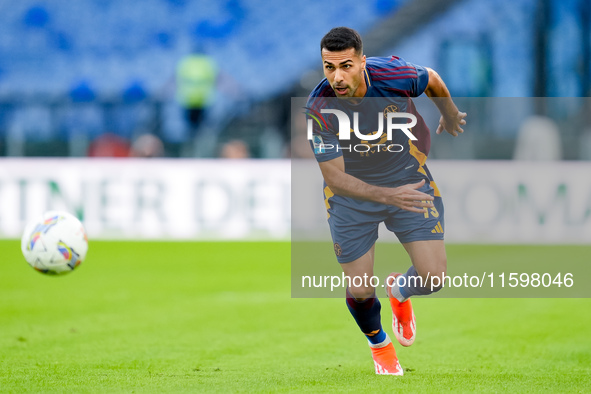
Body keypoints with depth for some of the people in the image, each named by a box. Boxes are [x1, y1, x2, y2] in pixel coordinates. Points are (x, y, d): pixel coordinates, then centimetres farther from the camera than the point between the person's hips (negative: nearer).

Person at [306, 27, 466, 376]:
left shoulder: (394, 75, -26)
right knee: (360, 291, -1)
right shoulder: (320, 110, -28)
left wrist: (450, 114, 19)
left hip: (407, 178, 1)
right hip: (352, 192, -1)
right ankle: (379, 344, 36)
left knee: (433, 277, -10)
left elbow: (433, 81, -2)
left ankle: (400, 290, 30)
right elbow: (335, 177, -27)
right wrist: (387, 195, -42)